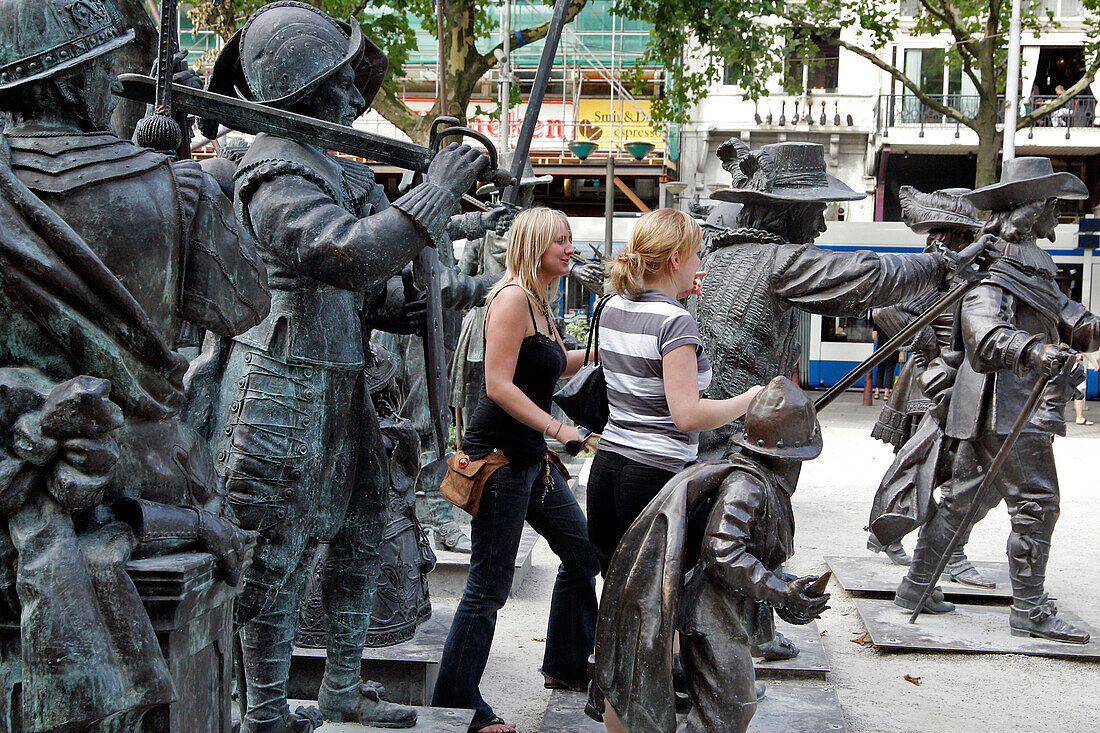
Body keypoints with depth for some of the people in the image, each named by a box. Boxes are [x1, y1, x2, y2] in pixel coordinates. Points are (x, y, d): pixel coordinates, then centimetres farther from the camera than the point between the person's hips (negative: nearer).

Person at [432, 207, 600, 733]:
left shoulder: (539, 303, 15)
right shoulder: (512, 298, -15)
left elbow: (556, 365, 31)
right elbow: (499, 384, -22)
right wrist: (559, 429, -23)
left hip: (531, 454, 10)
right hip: (499, 453, -10)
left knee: (582, 553, 18)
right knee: (489, 587, -5)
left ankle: (566, 665, 34)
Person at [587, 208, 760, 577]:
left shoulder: (612, 308, 8)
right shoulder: (676, 322, -16)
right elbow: (688, 415, -21)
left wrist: (673, 297, 26)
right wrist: (751, 399, -9)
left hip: (607, 463, 8)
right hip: (659, 474, -8)